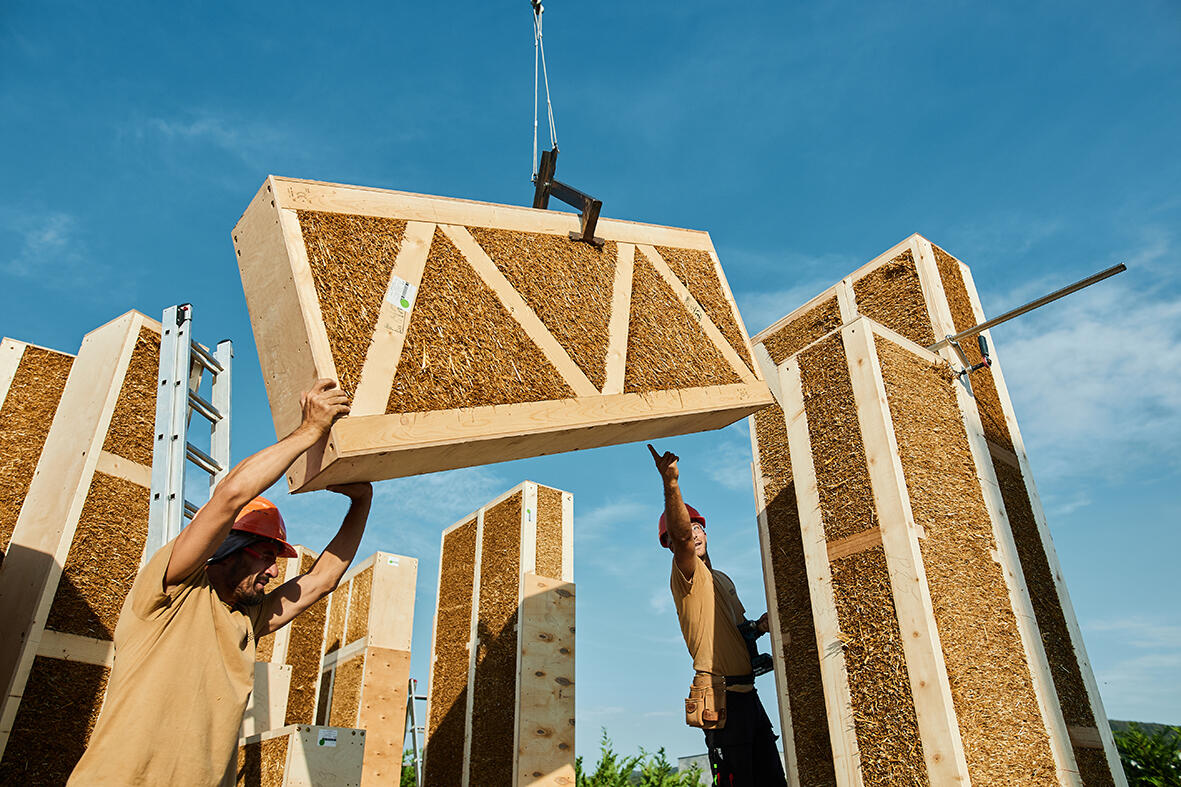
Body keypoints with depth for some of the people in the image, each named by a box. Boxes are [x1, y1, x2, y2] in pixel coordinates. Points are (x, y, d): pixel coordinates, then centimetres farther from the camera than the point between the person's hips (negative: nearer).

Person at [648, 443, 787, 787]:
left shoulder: (722, 579, 23)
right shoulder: (687, 574, -4)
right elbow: (680, 537, -25)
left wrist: (758, 626, 9)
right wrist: (670, 483, -39)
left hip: (748, 693, 8)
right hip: (722, 696, -8)